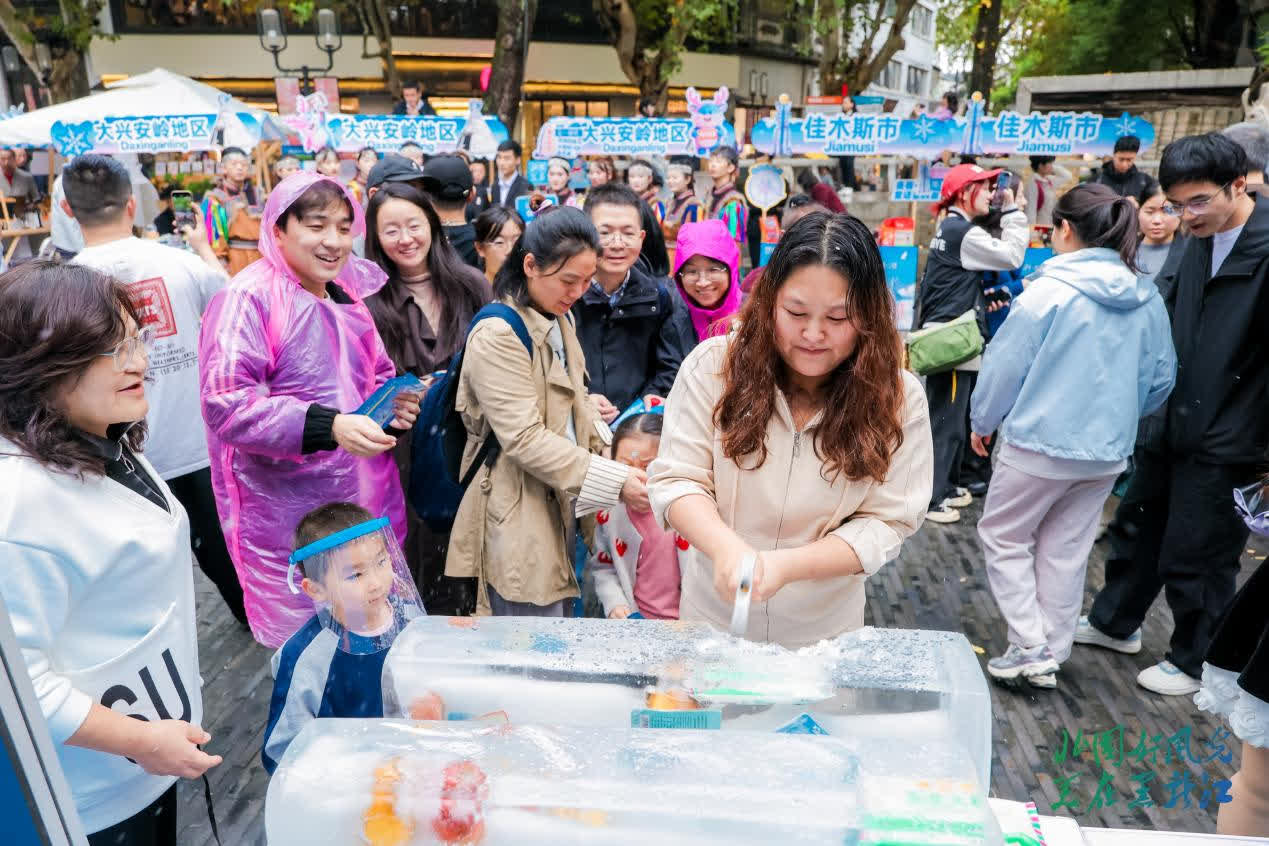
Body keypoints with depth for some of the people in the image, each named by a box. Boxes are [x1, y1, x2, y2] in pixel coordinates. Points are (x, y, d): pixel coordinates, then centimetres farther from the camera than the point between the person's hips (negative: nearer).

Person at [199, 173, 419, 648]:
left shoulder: (350, 294, 11)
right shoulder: (249, 298, -12)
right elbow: (226, 404, -21)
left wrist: (396, 405, 0)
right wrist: (328, 425, -30)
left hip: (365, 502, 7)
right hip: (288, 517, -6)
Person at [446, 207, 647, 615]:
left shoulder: (560, 320, 11)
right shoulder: (497, 336, -17)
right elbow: (524, 439, -22)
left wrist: (613, 457, 1)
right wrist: (613, 481, -23)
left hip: (561, 502, 8)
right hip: (518, 517, -8)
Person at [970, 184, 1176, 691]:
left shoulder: (1049, 291, -16)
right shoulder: (1148, 300, 1)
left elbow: (1004, 365, -11)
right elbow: (1161, 378, 10)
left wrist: (983, 421, 4)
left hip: (1040, 442, -6)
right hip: (1108, 451, 6)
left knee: (1003, 537, 13)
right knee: (1067, 551, 17)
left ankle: (1031, 647, 10)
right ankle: (1051, 656, 27)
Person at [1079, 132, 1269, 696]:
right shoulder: (1197, 242, 3)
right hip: (1173, 419, 7)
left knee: (1196, 555, 7)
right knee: (1136, 524, 21)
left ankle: (1194, 661, 30)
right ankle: (1114, 622, 42)